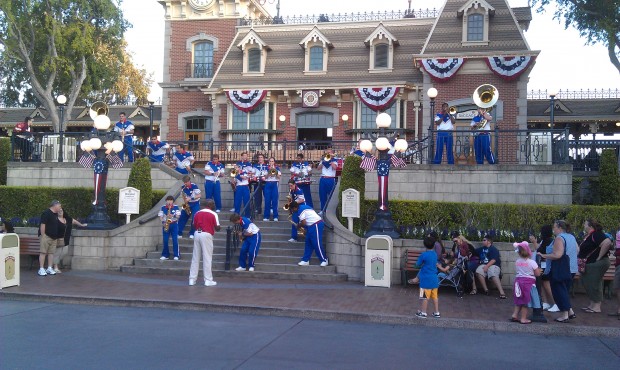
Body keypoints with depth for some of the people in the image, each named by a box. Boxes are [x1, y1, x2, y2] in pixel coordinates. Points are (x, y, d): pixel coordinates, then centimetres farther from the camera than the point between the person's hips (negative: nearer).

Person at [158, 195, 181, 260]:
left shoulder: (176, 207, 1)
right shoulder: (163, 207, 6)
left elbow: (178, 216, -2)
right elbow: (160, 216, 6)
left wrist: (172, 216, -20)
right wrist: (163, 222, -9)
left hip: (174, 225, -2)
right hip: (165, 225, 2)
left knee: (175, 240, -6)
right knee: (165, 240, 2)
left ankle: (176, 255, -2)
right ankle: (165, 255, 12)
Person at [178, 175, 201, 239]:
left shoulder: (194, 186, -19)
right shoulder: (183, 187, -3)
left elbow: (199, 195, -19)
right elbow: (184, 196, 11)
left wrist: (190, 198, -26)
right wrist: (185, 202, -8)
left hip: (195, 204, -5)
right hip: (187, 204, 5)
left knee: (194, 218, -18)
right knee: (182, 217, -2)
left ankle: (192, 234, -5)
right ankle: (179, 233, 4)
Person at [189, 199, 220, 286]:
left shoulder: (197, 213, 9)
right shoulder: (213, 214, -4)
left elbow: (193, 226, 13)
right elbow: (217, 228, -5)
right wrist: (213, 226, 16)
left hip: (197, 234, 5)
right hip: (207, 235, -5)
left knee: (195, 258, 10)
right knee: (207, 258, 0)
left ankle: (192, 279, 12)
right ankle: (208, 280, 1)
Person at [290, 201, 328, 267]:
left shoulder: (300, 210, -13)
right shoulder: (303, 207, 17)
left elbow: (303, 223, -16)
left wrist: (298, 225, 3)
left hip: (316, 225, -11)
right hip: (312, 226, 11)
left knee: (317, 244, -8)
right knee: (308, 243, 10)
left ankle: (324, 260, -1)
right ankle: (305, 260, 12)